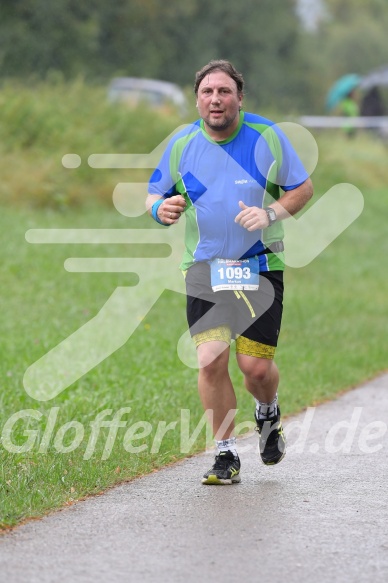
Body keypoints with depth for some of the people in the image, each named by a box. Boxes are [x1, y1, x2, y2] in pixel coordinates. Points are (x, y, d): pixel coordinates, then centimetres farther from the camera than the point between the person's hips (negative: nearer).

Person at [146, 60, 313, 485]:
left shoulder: (267, 137, -4)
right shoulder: (181, 143, 1)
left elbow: (303, 188, 4)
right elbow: (153, 195, 9)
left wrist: (271, 214, -15)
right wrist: (161, 208, -16)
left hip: (260, 267, -1)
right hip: (204, 269, 1)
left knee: (256, 366, -5)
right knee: (211, 361, -11)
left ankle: (268, 414, 31)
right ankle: (226, 455, 3)